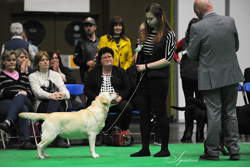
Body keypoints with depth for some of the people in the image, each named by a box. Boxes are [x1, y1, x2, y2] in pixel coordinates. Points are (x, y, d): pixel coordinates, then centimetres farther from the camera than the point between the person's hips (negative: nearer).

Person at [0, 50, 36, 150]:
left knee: (20, 97, -39)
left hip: (25, 101, 3)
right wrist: (17, 93, -11)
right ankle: (25, 141, -55)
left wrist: (24, 93, -4)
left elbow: (30, 92, 21)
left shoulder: (23, 75, 32)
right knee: (23, 109, -40)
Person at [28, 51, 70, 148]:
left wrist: (63, 94, -22)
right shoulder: (33, 76, 12)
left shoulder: (56, 75, 23)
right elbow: (37, 91, -8)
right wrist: (50, 95, -31)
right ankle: (58, 139, -47)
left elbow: (64, 89, 7)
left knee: (56, 101, -37)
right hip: (41, 104, -3)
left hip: (60, 102, 3)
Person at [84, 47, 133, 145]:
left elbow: (128, 88, 10)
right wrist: (96, 97, -10)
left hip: (117, 101, 1)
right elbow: (87, 89, 10)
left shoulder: (120, 72, 17)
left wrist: (120, 97, -10)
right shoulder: (93, 73, 17)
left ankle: (124, 131, -17)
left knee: (127, 107, -32)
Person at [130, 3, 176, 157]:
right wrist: (138, 48, 5)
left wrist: (146, 66, -13)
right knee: (144, 113, 5)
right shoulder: (145, 33, 13)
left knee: (160, 113, -1)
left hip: (158, 79, -6)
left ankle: (165, 149, 7)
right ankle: (145, 149, 10)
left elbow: (168, 59, -12)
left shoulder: (168, 35, -7)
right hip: (143, 79, 6)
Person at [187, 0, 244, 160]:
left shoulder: (197, 28, -15)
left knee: (214, 114, 2)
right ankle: (234, 150, 13)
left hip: (211, 77, -3)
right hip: (231, 75, 4)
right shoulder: (230, 21, -2)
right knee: (230, 113, 12)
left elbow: (191, 55, -7)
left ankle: (212, 151, 7)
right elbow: (236, 46, 9)